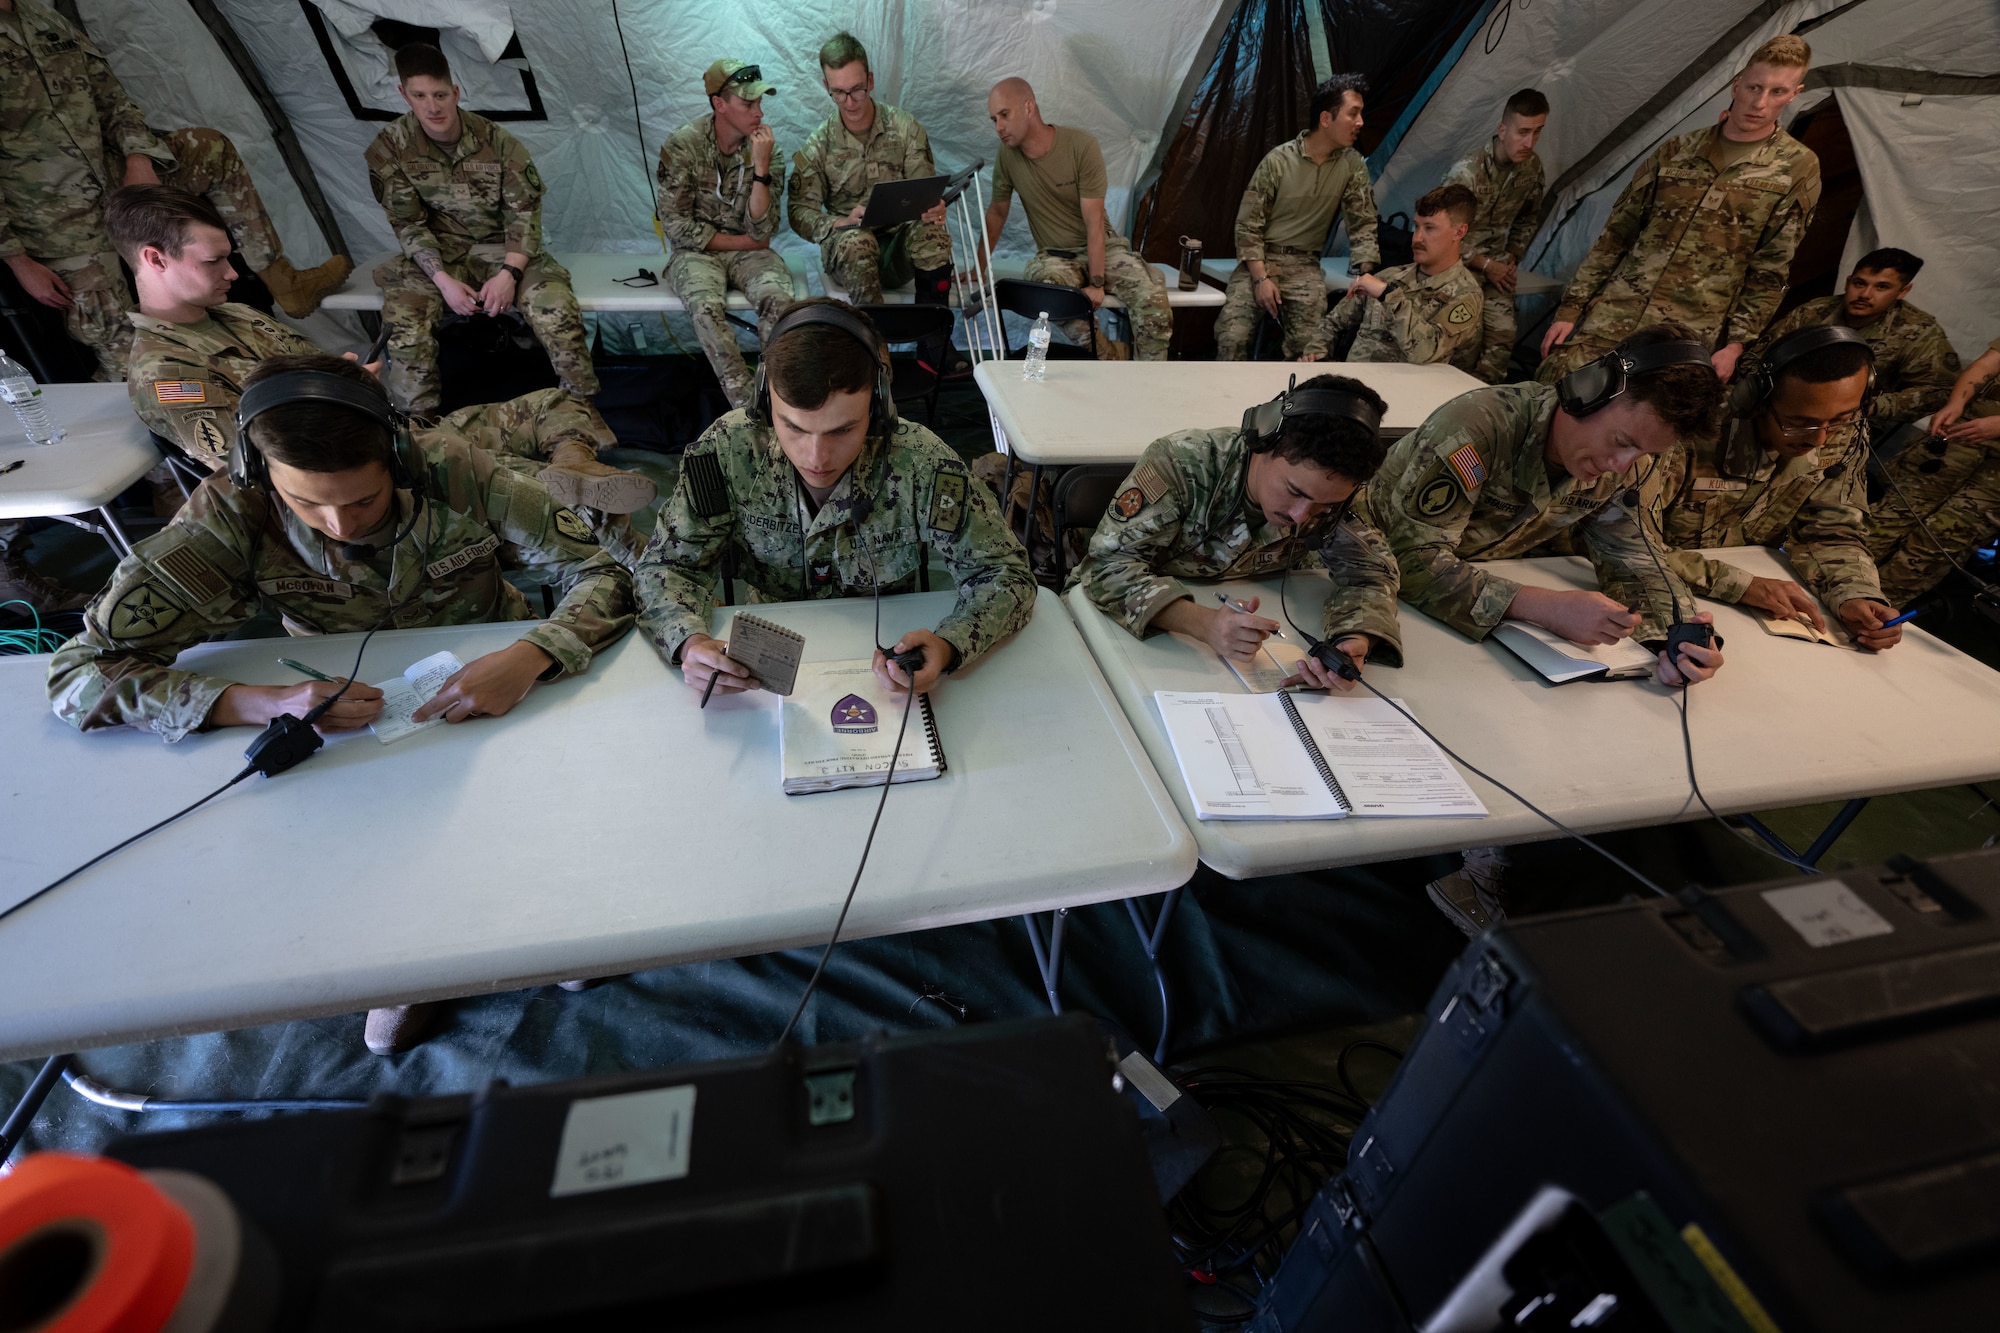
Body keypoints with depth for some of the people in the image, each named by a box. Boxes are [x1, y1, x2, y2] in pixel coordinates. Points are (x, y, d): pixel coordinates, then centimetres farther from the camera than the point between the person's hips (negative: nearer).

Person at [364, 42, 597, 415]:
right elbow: (408, 224, -5)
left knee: (556, 307, -29)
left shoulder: (496, 140, -10)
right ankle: (417, 425, -10)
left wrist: (509, 273, -22)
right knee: (405, 318, -25)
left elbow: (524, 210, -8)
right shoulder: (390, 148, -7)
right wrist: (443, 280, -22)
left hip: (502, 248, -1)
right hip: (438, 254, 1)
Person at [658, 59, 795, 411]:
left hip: (749, 251, 2)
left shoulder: (766, 148, -3)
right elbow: (678, 226, -9)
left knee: (778, 297, -32)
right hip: (697, 252, -2)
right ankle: (745, 403, -26)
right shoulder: (682, 145, -9)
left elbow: (761, 230, -11)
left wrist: (761, 166, -21)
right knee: (706, 306, -34)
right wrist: (745, 242, -9)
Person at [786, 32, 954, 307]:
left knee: (931, 233, -32)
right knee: (856, 241, -36)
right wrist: (843, 222, -23)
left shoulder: (906, 128, 4)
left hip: (900, 244, 1)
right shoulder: (818, 145, 2)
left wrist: (934, 211, -22)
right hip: (846, 250, -1)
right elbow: (799, 211, -1)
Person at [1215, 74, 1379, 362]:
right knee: (1232, 339, -24)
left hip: (1304, 265, 2)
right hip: (1259, 259, -2)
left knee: (1309, 347, -19)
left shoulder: (1353, 166, 2)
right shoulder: (1278, 160, -7)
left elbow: (1363, 225, 4)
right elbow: (1248, 224, -6)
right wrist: (1261, 278, -16)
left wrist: (1365, 277, -11)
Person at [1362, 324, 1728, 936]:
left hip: (1483, 583, 7)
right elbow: (1414, 562, -36)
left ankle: (1484, 867, 7)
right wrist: (1546, 606, -43)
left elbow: (1631, 560, -3)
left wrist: (1676, 630, -24)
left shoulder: (1610, 467, -6)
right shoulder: (1479, 426, -30)